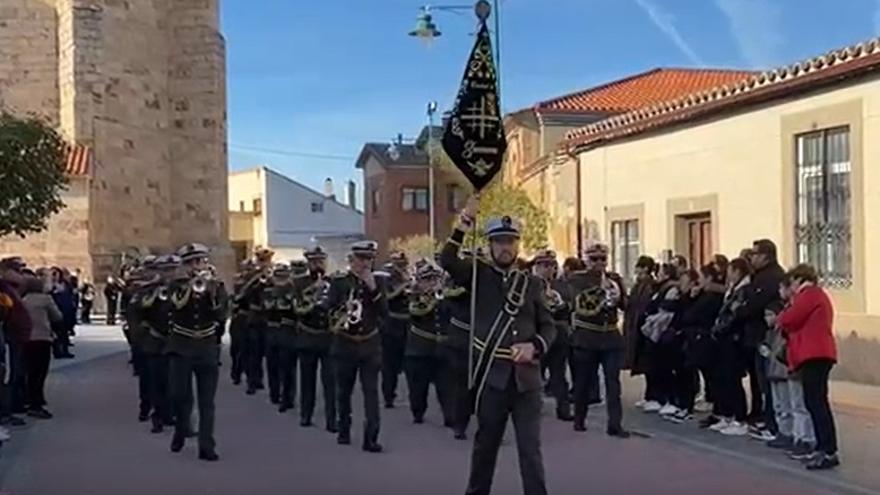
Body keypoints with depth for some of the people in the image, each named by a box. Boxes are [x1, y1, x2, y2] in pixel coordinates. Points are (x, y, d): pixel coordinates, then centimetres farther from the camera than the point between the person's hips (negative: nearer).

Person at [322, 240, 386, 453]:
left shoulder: (377, 282, 3)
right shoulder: (339, 281, -2)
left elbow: (384, 311, -5)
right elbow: (326, 306, -7)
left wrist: (373, 289, -17)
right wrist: (343, 310, -27)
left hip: (370, 344, 0)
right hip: (345, 343, 0)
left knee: (371, 390, -6)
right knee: (344, 390, 11)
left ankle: (371, 437, -8)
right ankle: (344, 430, 29)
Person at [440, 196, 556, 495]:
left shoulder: (532, 284, 9)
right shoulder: (479, 275, 2)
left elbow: (549, 327, 8)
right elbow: (447, 261, -16)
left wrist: (534, 345, -12)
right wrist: (465, 223, -25)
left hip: (526, 375, 1)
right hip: (491, 374, -1)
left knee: (530, 447, 2)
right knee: (486, 443, 12)